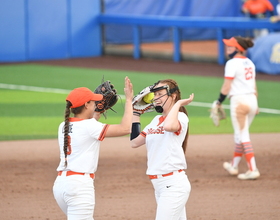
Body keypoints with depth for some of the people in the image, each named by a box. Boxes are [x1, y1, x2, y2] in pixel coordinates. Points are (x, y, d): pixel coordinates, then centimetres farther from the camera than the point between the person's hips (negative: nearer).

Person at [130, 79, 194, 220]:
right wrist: (136, 113, 14)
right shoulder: (156, 120, 16)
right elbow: (134, 142, 15)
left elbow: (169, 126, -33)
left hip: (173, 184, -9)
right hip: (159, 185, 9)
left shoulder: (180, 117, -9)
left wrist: (178, 103, -18)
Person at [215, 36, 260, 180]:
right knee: (241, 134, 18)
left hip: (239, 100, -8)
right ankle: (234, 166, 30)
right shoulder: (249, 63, 14)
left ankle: (253, 169, -14)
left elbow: (226, 86, -13)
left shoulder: (232, 63, -11)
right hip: (252, 99, 8)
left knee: (242, 136, -7)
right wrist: (256, 105, 20)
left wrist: (219, 101, -2)